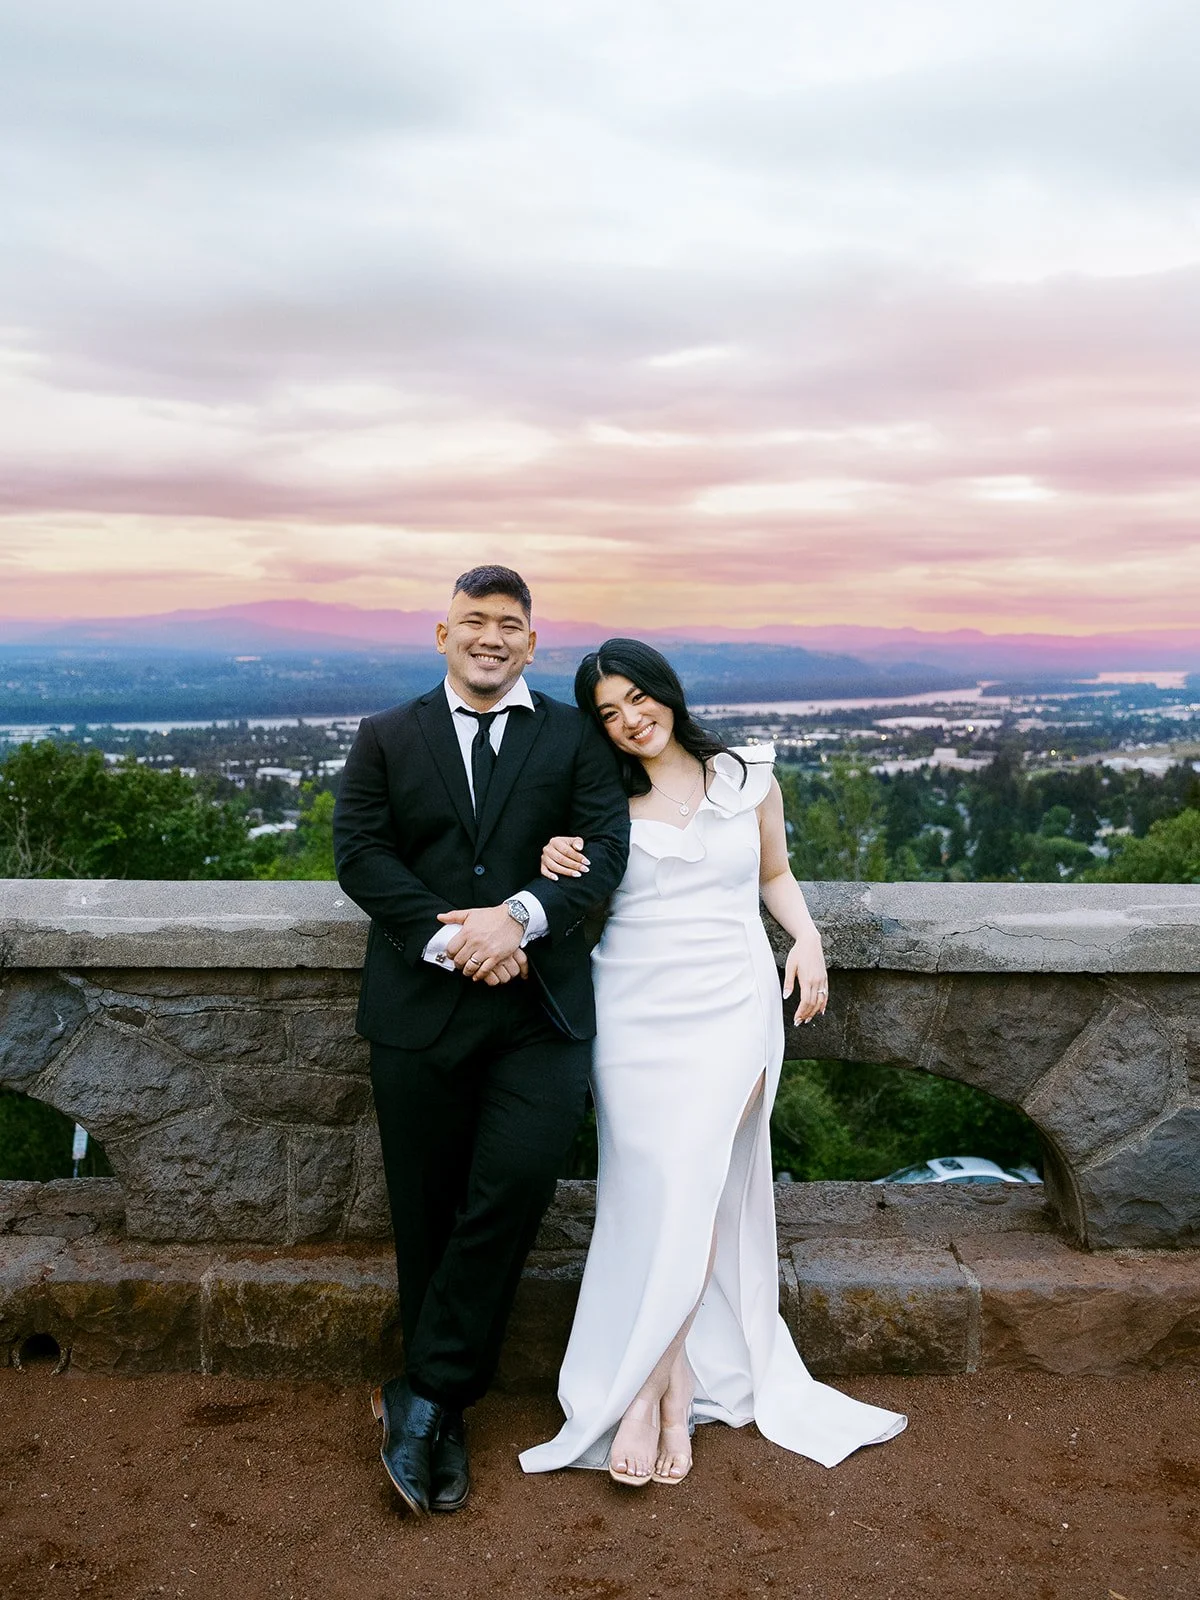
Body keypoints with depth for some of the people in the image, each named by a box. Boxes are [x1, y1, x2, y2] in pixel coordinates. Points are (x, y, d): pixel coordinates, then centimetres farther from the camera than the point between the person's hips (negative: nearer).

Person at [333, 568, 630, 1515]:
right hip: (420, 1006, 1)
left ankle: (424, 1398, 5)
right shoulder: (388, 738, 10)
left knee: (515, 1183, -14)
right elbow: (360, 852, -1)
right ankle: (442, 1415, 27)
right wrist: (447, 940, -13)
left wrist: (519, 916, -18)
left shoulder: (575, 737, 9)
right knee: (428, 1215, 9)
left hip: (540, 1008, 0)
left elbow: (606, 847, -2)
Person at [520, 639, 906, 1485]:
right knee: (652, 1194, -3)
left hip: (731, 1006, 0)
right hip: (635, 1012, 1)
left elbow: (775, 874, 19)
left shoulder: (748, 778, 6)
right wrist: (556, 867, -9)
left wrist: (807, 936, 1)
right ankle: (680, 1384, 11)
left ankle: (645, 1389, 5)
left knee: (698, 1188, -8)